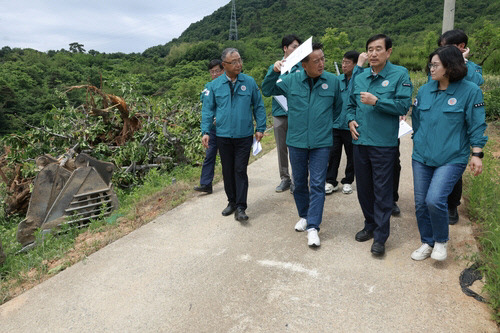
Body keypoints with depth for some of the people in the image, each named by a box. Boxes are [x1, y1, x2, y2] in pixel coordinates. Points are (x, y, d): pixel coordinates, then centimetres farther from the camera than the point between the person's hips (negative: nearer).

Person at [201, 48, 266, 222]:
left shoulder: (249, 82, 1)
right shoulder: (215, 85, 3)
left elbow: (259, 106, 7)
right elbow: (208, 109, 6)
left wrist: (260, 128, 2)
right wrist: (206, 131, -1)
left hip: (244, 136, -2)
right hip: (223, 136, 2)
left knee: (240, 171, -3)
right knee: (227, 171, 11)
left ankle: (240, 208, 3)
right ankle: (231, 202, 27)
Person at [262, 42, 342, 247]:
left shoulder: (333, 81, -1)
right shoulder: (291, 80, -2)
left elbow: (338, 107, 14)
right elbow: (267, 90, 5)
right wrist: (274, 72, -11)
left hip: (321, 142, -1)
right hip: (296, 141, 2)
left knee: (317, 184, -3)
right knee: (299, 183, 14)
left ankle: (313, 227, 2)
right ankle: (304, 216, 34)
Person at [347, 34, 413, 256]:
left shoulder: (400, 74, -3)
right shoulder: (359, 78, 12)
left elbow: (404, 105, -12)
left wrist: (376, 101, -18)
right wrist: (351, 119, 3)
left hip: (384, 143, -5)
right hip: (360, 141, 5)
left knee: (382, 190, 0)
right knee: (363, 188, 14)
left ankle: (380, 236, 11)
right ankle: (370, 225, 32)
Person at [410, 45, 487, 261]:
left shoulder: (470, 91, -6)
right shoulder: (424, 90, 6)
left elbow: (476, 126, -3)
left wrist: (476, 154, -6)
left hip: (452, 158, -5)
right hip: (422, 156, 5)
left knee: (435, 199, -19)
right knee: (421, 203, 7)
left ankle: (441, 241, 10)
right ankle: (427, 243, 28)